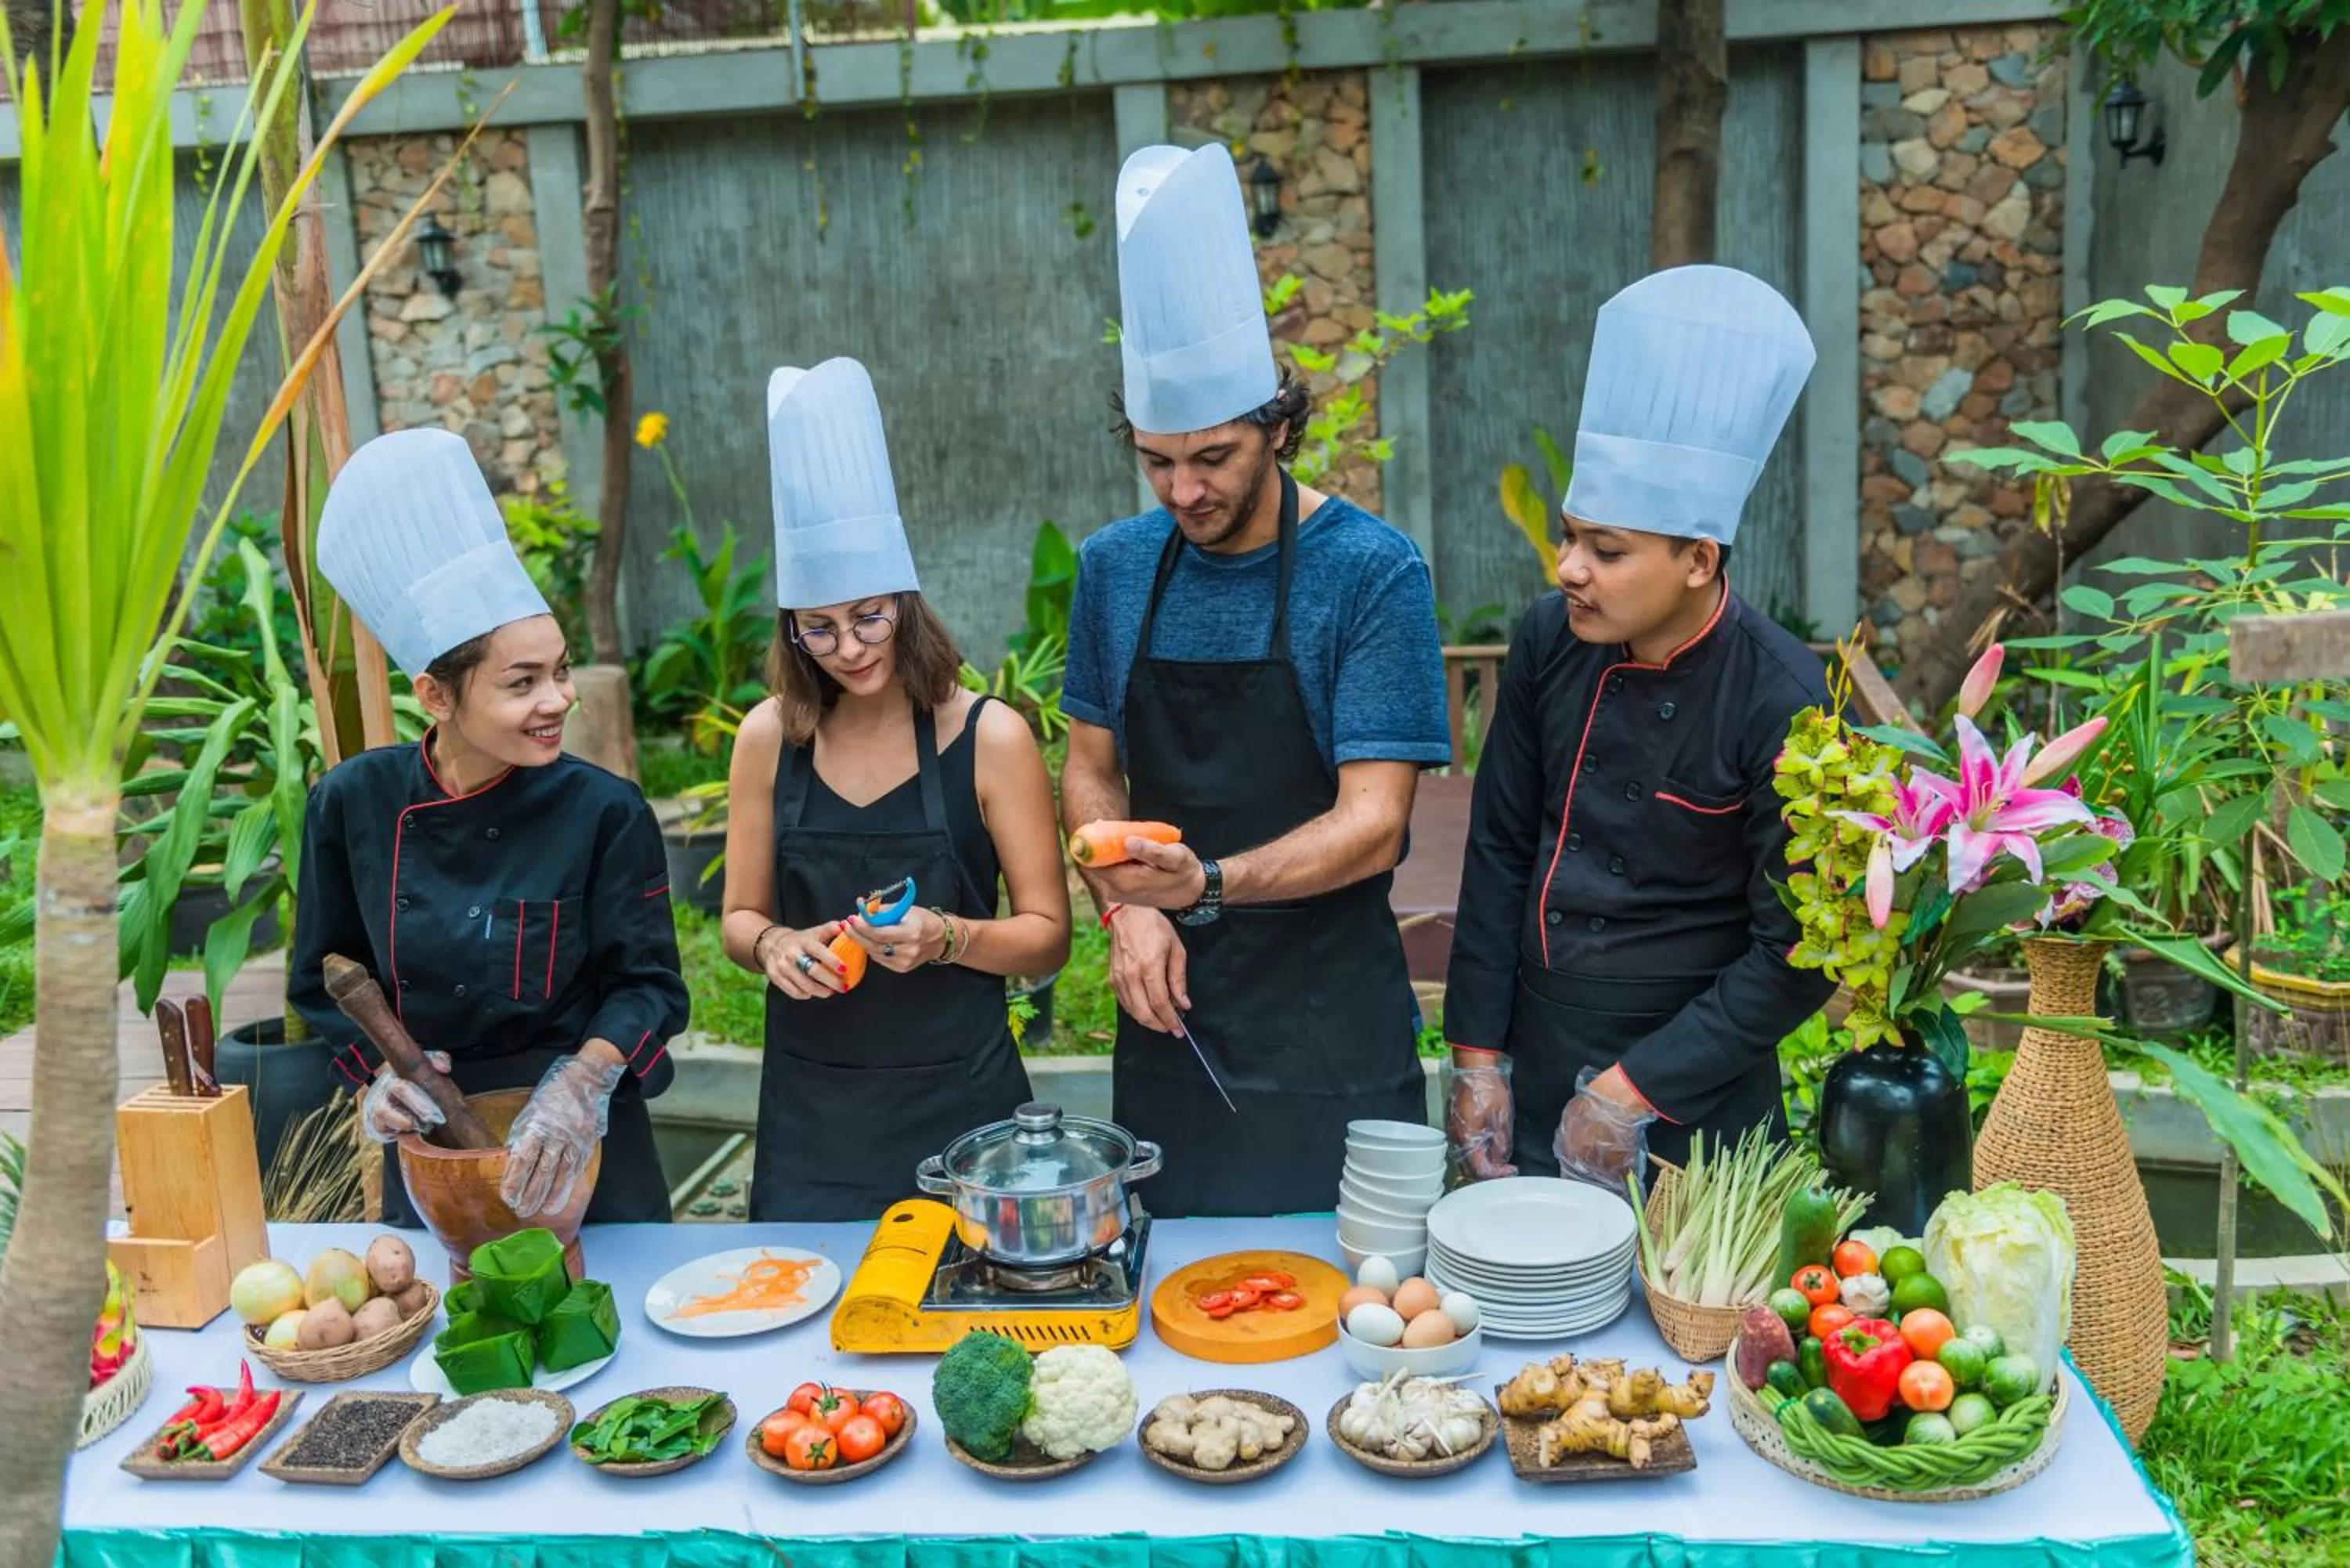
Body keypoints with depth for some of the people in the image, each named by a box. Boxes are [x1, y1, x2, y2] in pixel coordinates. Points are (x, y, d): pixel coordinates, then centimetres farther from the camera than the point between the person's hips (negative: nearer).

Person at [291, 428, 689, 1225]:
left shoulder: (605, 811, -14)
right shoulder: (353, 803, -8)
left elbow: (646, 982, -10)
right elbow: (323, 976, 5)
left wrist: (583, 1082, -26)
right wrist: (376, 1069, -10)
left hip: (585, 1155, -2)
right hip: (428, 1147, 2)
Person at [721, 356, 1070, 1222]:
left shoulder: (990, 738, -8)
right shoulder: (769, 738, 0)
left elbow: (1047, 936, -4)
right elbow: (741, 917, 9)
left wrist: (947, 938, -21)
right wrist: (774, 944, -12)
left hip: (956, 1098, -2)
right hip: (810, 1105, 2)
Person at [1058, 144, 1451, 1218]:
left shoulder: (1371, 572, -12)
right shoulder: (1114, 567, 2)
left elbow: (1372, 824, -16)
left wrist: (1209, 884, -32)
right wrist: (1127, 910, -7)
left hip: (1331, 1039, -4)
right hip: (1167, 1016, 4)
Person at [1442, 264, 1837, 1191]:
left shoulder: (1782, 705, -19)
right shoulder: (1549, 644, -6)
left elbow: (1796, 955, -14)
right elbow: (1500, 851, 1)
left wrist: (1638, 1090, -14)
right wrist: (1477, 1056, 1)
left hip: (1688, 1114, -4)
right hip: (1533, 1083, 4)